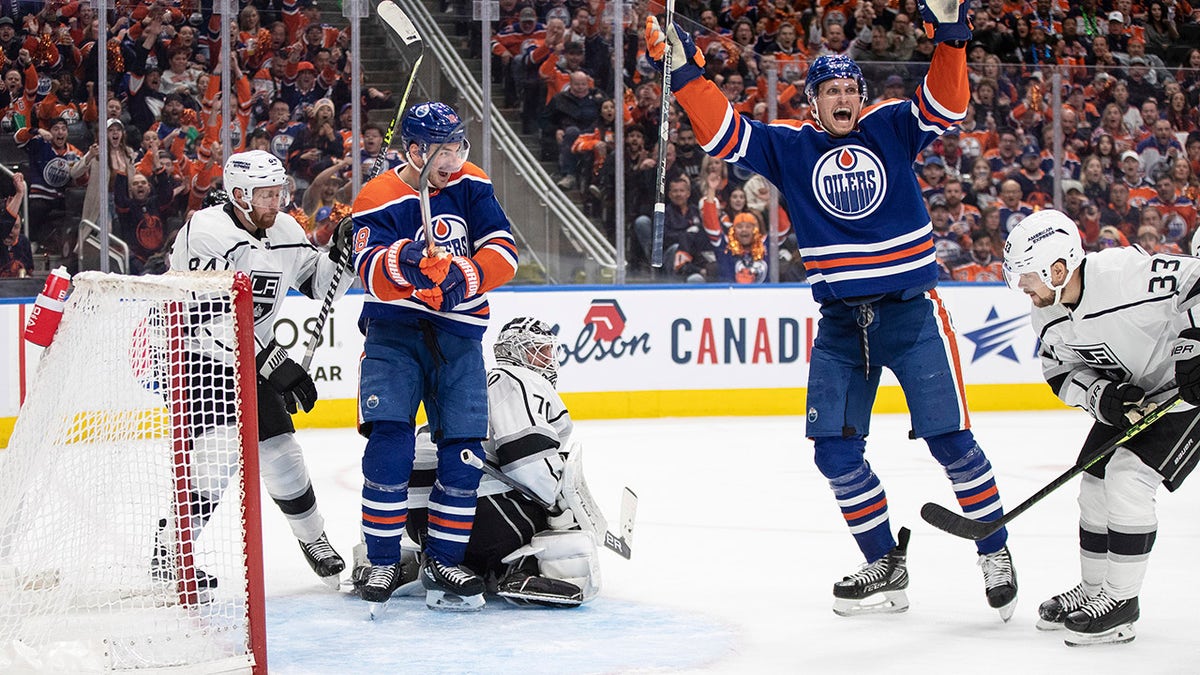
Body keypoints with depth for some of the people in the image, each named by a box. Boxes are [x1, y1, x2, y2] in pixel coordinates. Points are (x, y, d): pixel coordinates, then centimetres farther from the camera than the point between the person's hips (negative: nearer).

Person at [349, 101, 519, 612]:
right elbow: (370, 272, -20)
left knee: (464, 450, -2)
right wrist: (404, 262, -41)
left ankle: (442, 562, 12)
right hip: (394, 330, -3)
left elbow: (503, 252, -3)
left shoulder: (470, 186, 4)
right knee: (390, 443, -16)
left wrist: (464, 277, -22)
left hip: (458, 336, 3)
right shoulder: (378, 201, -7)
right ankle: (383, 563, -3)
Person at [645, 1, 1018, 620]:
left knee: (949, 439, -4)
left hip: (910, 312, -3)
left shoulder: (890, 128, 0)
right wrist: (685, 72, -16)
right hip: (840, 323, 3)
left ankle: (995, 555, 12)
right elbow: (721, 133, -5)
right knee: (835, 450, 2)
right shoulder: (788, 145, 3)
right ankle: (885, 567, 16)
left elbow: (945, 105, -13)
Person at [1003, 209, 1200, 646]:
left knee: (1128, 476, -17)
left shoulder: (1128, 273, -32)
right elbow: (1062, 373, 1)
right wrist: (1101, 394, -18)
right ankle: (1092, 590, 24)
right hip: (1131, 394, 8)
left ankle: (1122, 601, -6)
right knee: (1096, 483, 6)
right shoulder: (1047, 315, -6)